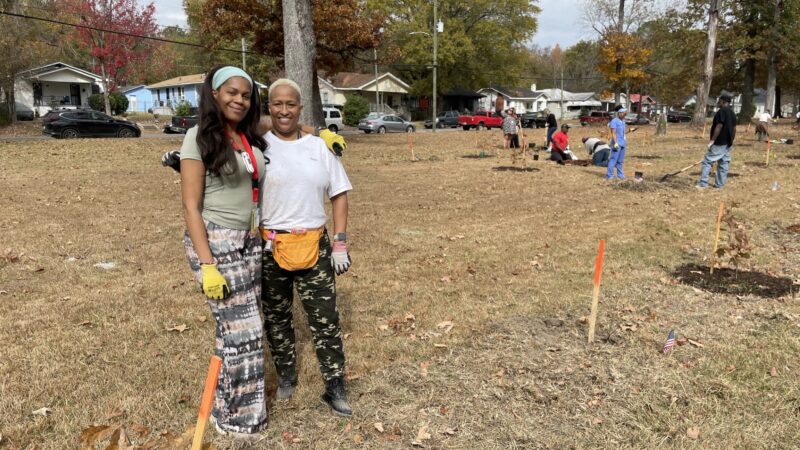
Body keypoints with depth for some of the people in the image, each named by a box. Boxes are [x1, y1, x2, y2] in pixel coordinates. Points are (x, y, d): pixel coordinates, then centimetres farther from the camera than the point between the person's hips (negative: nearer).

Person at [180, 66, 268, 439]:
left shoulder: (253, 139, 9)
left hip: (249, 242, 6)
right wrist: (207, 265, -19)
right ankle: (239, 417, 16)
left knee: (237, 328, 11)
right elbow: (190, 206, -12)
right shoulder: (199, 137, -8)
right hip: (215, 242, -6)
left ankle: (226, 403, 30)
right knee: (243, 331, -3)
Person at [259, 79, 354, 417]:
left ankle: (335, 388, 16)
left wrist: (340, 243, 0)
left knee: (326, 318, 3)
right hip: (270, 246, -1)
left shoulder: (319, 147, 5)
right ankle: (286, 376, 35)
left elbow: (339, 194, 7)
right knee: (276, 316, 14)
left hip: (314, 246, 1)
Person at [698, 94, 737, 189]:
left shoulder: (722, 111, -13)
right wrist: (731, 141, 21)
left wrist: (712, 140, -19)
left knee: (707, 161, -6)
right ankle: (719, 184, 13)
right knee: (723, 164, 10)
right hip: (728, 144, 9)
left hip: (719, 143, -9)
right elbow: (734, 129, 16)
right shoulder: (732, 113, 15)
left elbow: (719, 126, -20)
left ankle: (703, 184, -10)